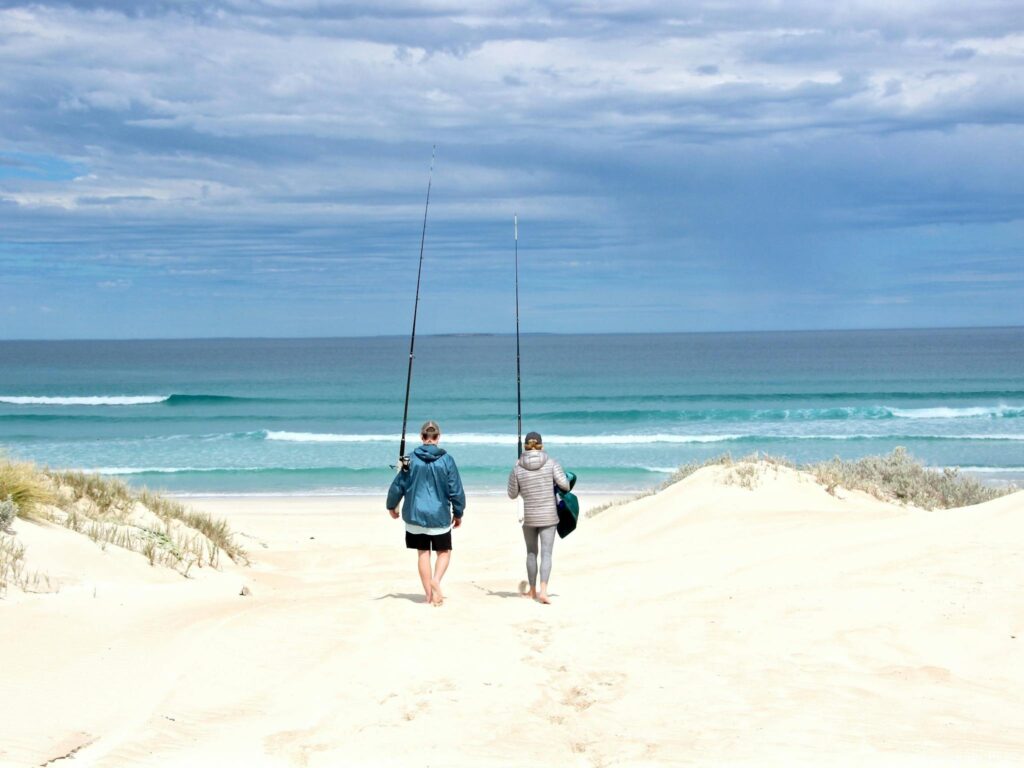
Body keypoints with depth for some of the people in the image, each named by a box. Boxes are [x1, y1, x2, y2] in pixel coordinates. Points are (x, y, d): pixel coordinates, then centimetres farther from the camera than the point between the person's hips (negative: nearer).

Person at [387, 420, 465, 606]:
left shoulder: (412, 459, -5)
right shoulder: (446, 460, -7)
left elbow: (398, 485, 3)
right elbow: (456, 489, -2)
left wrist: (392, 506, 21)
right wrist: (458, 513, 12)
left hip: (415, 514, 1)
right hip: (440, 516, -1)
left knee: (423, 554, 11)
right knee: (444, 551, 13)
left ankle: (429, 594, 12)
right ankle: (436, 580, -12)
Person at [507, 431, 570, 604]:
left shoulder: (517, 469, -5)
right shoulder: (551, 463, -8)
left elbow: (512, 494, 4)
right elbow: (564, 484, -14)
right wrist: (565, 487, 10)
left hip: (528, 516, 1)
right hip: (548, 516, -1)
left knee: (531, 553, 18)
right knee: (546, 554, -1)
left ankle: (532, 590, 27)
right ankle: (543, 590, -16)